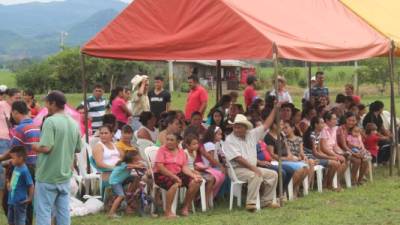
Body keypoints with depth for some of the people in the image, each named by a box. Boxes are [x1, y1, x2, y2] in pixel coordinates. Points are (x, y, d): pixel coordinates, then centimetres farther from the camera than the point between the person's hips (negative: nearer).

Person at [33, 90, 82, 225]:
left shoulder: (50, 121, -16)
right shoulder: (74, 123, 7)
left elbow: (46, 148, -23)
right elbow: (78, 149, 14)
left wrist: (33, 147, -5)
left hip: (48, 176, -7)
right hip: (65, 174, 7)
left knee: (43, 211, 0)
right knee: (63, 210, 11)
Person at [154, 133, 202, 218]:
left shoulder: (181, 152, 11)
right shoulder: (162, 150, -4)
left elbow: (184, 167, 6)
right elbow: (159, 167, -15)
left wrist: (193, 175, -13)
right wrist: (174, 177, -21)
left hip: (178, 174, 6)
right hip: (162, 175, -6)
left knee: (195, 182, -13)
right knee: (175, 184, -36)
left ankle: (185, 208, -3)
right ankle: (168, 212, -26)